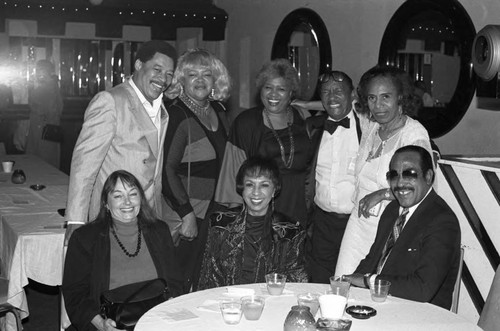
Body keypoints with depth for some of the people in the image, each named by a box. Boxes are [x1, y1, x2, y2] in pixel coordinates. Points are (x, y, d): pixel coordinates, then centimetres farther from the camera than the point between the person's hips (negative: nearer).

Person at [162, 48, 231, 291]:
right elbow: (167, 170, -16)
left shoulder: (218, 111, 10)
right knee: (180, 285, -2)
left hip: (215, 214, 7)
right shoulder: (177, 115, -12)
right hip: (182, 215, -7)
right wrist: (187, 214, -18)